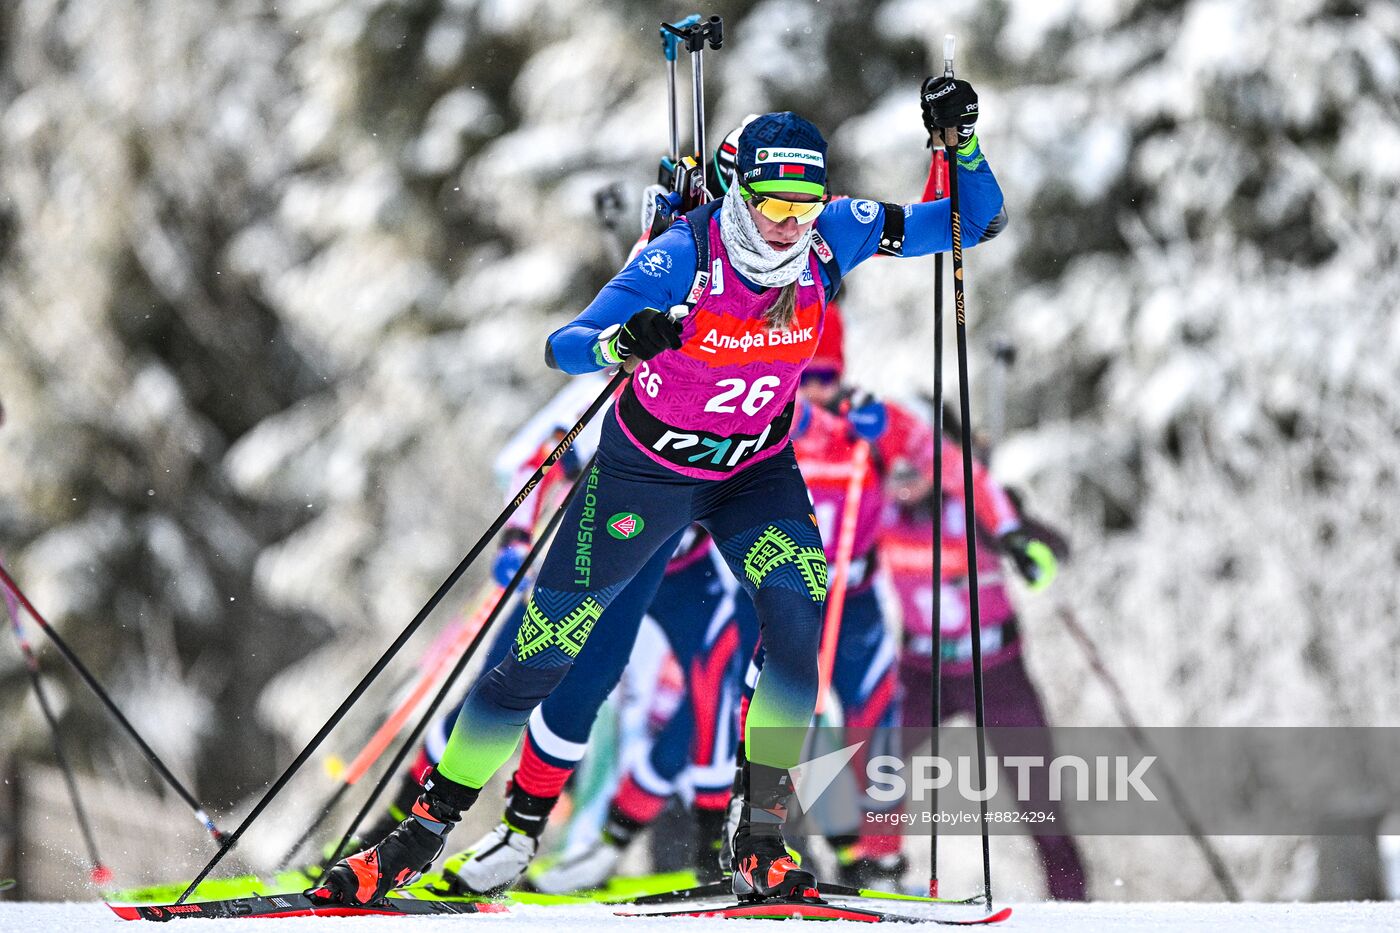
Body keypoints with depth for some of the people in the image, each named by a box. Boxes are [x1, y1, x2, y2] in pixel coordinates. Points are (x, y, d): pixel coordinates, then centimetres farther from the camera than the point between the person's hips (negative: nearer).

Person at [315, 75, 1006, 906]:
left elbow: (975, 221, -9)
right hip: (646, 470, -2)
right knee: (545, 649, -1)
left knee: (796, 611, -25)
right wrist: (620, 342, -54)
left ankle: (761, 847, -18)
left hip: (756, 472, 3)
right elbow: (564, 346, -32)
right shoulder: (685, 254, -28)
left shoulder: (832, 239, -17)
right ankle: (427, 829, 15)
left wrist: (960, 139, -27)